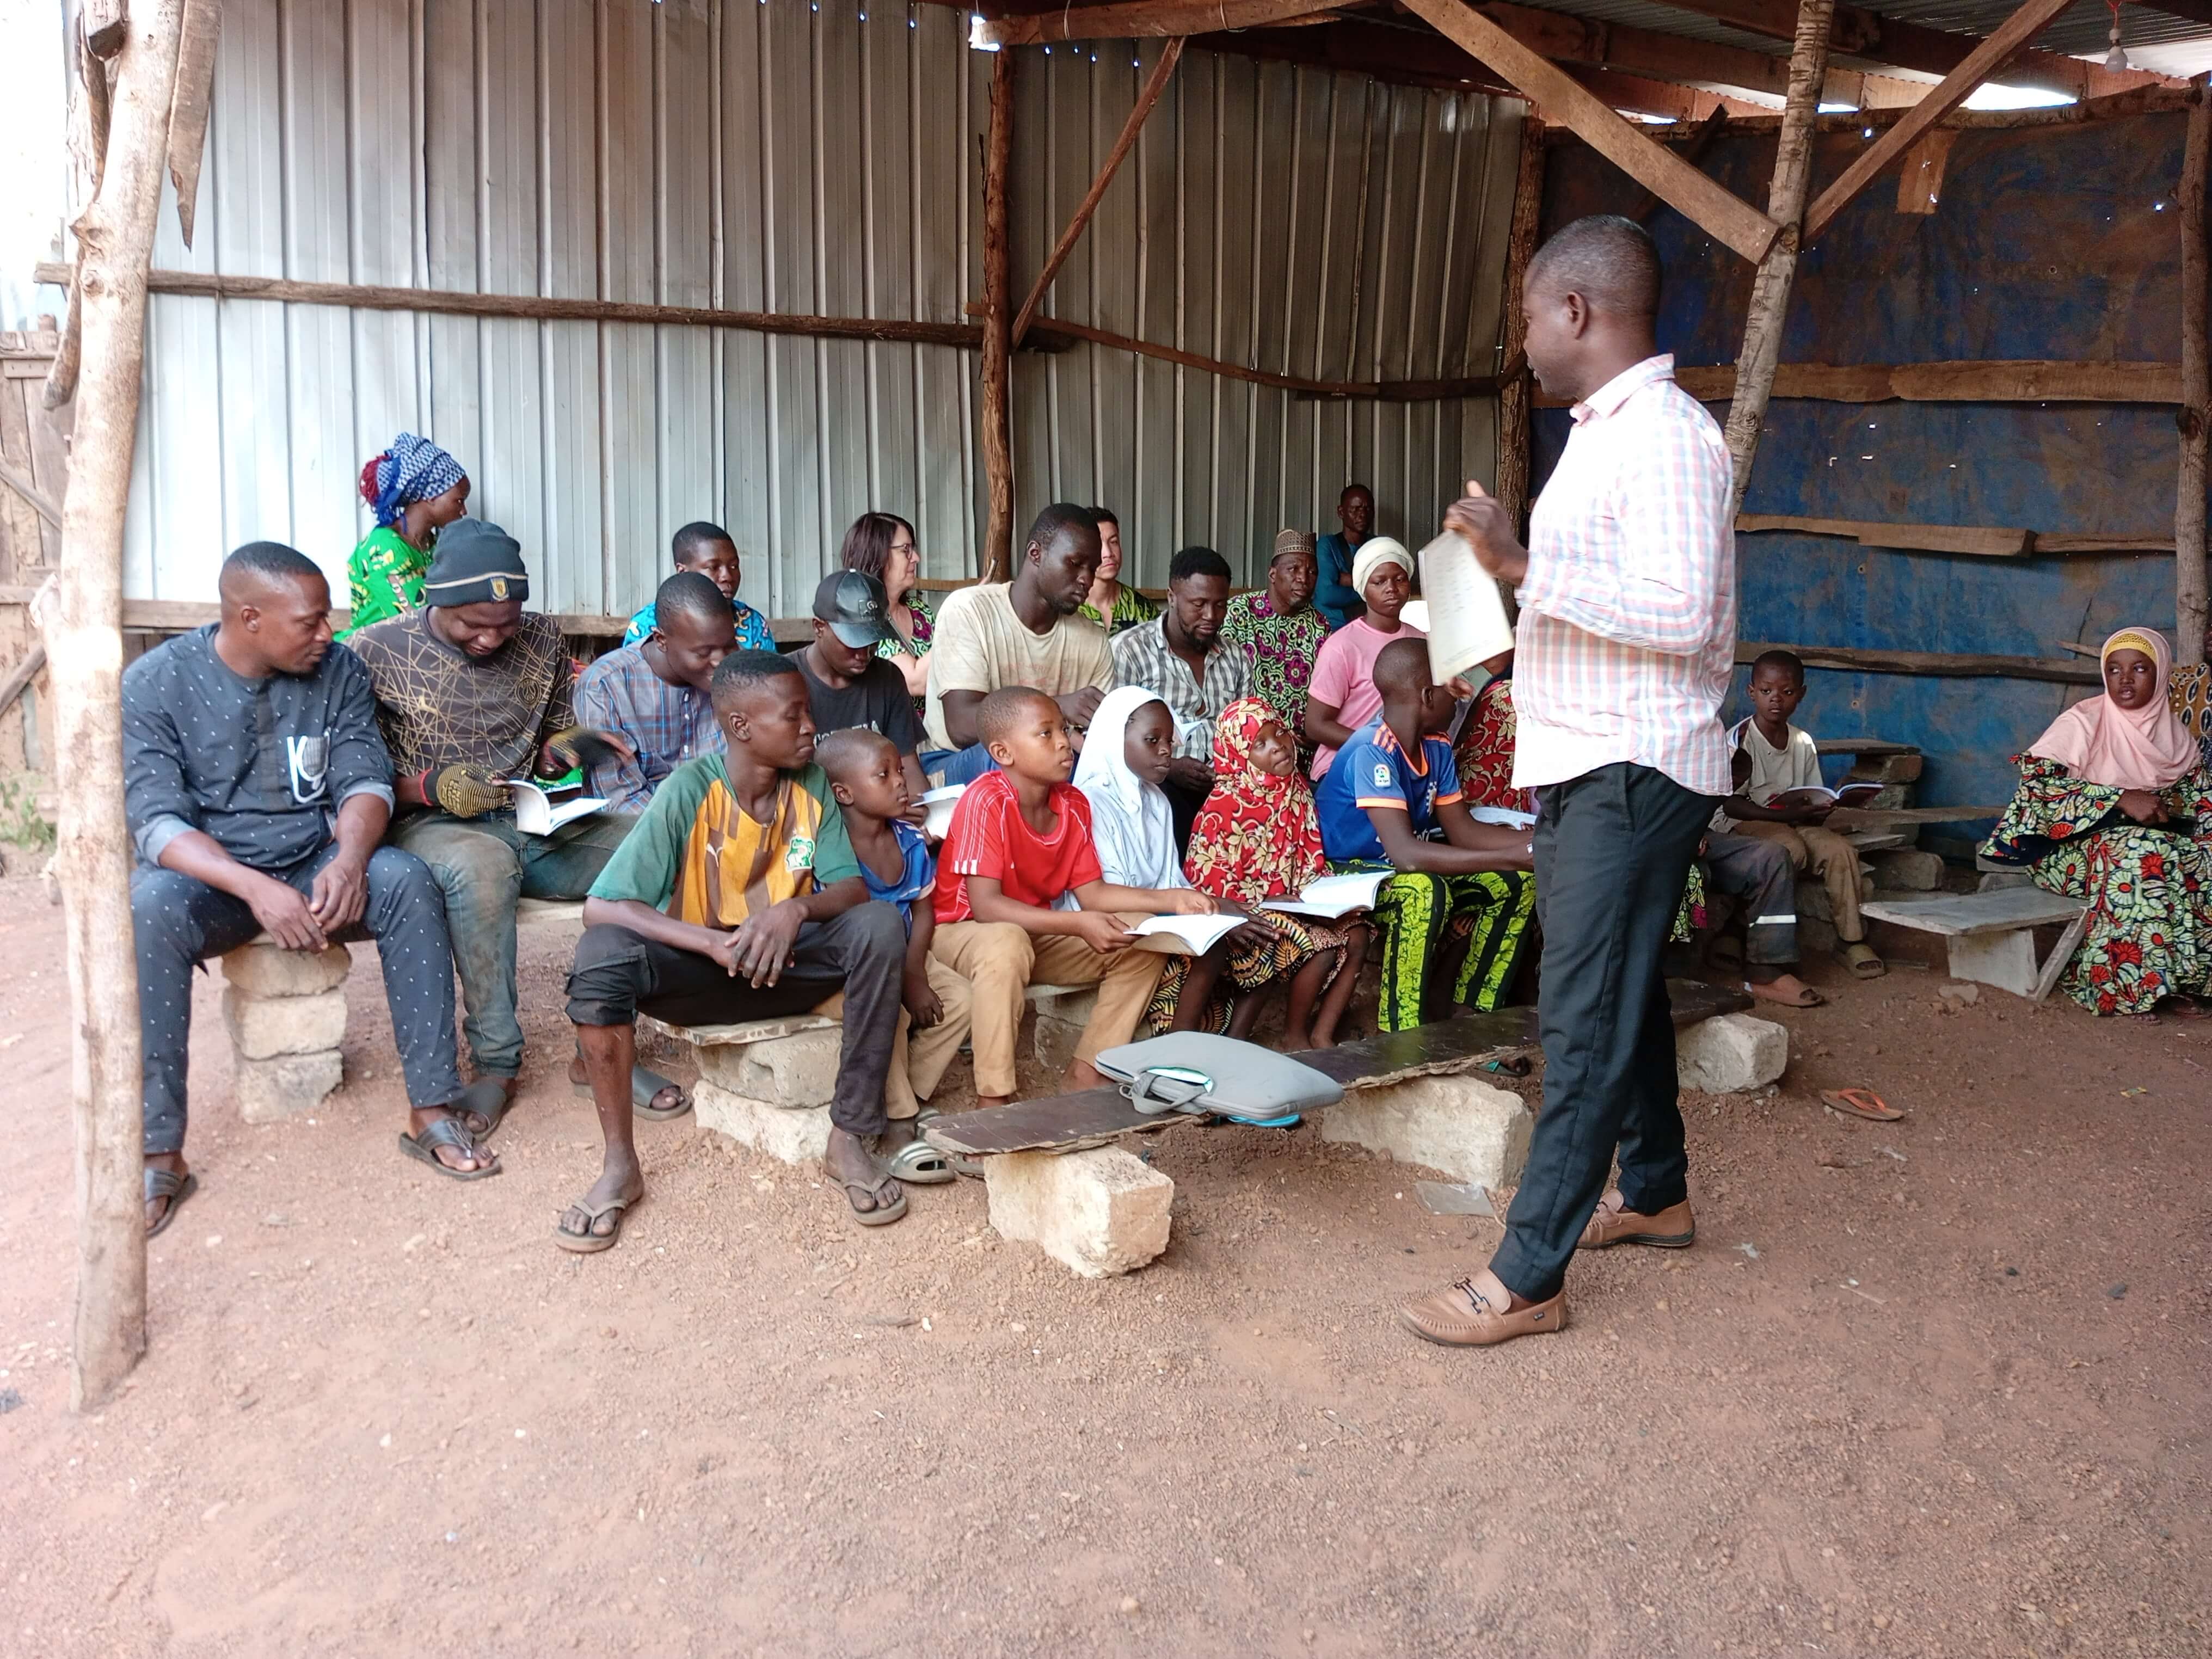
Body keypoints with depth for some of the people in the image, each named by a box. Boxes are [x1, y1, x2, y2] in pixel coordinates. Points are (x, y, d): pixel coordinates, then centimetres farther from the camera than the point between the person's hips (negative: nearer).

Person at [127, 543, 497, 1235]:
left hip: (316, 862, 2)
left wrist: (348, 860, -29)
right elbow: (157, 819, -18)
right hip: (208, 874, -2)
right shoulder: (154, 684, -11)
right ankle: (159, 1153, -27)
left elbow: (366, 781, -5)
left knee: (407, 881, -28)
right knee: (149, 911, -35)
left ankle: (431, 1111, -23)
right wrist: (256, 889, -35)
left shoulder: (338, 671, -3)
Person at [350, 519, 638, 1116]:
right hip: (430, 824, -4)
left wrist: (561, 751, -3)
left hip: (534, 821, 5)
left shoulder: (542, 639, 9)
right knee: (482, 864, -41)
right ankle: (496, 1062, -25)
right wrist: (431, 787, -19)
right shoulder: (376, 653, -4)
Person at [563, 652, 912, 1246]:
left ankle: (851, 1139, -17)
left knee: (879, 926, -25)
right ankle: (620, 1166, -18)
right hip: (698, 972, -3)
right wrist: (718, 944, -35)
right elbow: (600, 907, -24)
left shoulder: (811, 785, -6)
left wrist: (796, 911, -30)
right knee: (603, 953, -33)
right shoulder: (689, 792, -18)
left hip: (785, 964, 3)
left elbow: (853, 887, -6)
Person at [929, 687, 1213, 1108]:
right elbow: (984, 905, -30)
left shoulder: (1074, 804, -1)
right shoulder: (987, 800, -24)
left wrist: (1171, 900, -8)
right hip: (962, 932, -8)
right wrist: (1078, 924, -38)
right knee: (1006, 945, -41)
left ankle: (1085, 1075, -1)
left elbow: (1091, 891, 4)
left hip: (1037, 934, 8)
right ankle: (994, 1100, -30)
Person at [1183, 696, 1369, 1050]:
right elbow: (1206, 876, -18)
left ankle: (1322, 1035, -2)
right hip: (1247, 915, -7)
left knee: (1356, 936, -7)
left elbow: (1311, 860, 11)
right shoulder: (1227, 804, -16)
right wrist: (1272, 900, -22)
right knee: (1320, 948, -23)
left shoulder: (1297, 789, 5)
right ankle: (1294, 1039, -2)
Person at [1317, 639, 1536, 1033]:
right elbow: (1405, 854, -37)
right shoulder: (1371, 751, -27)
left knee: (1517, 883, -2)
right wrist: (1513, 856, -36)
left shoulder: (1436, 749, 1)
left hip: (1409, 870, 9)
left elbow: (1463, 832, 5)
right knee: (1423, 891, -38)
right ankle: (1401, 1037, -26)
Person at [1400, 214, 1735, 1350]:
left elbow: (1681, 613, -27)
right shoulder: (1601, 433, 16)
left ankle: (1527, 1277, -2)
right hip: (1584, 765, 10)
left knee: (1586, 1020, -7)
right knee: (1621, 989, 20)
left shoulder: (1666, 437, -17)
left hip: (1635, 774, -10)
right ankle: (1654, 1191, 37)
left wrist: (1524, 562, -28)